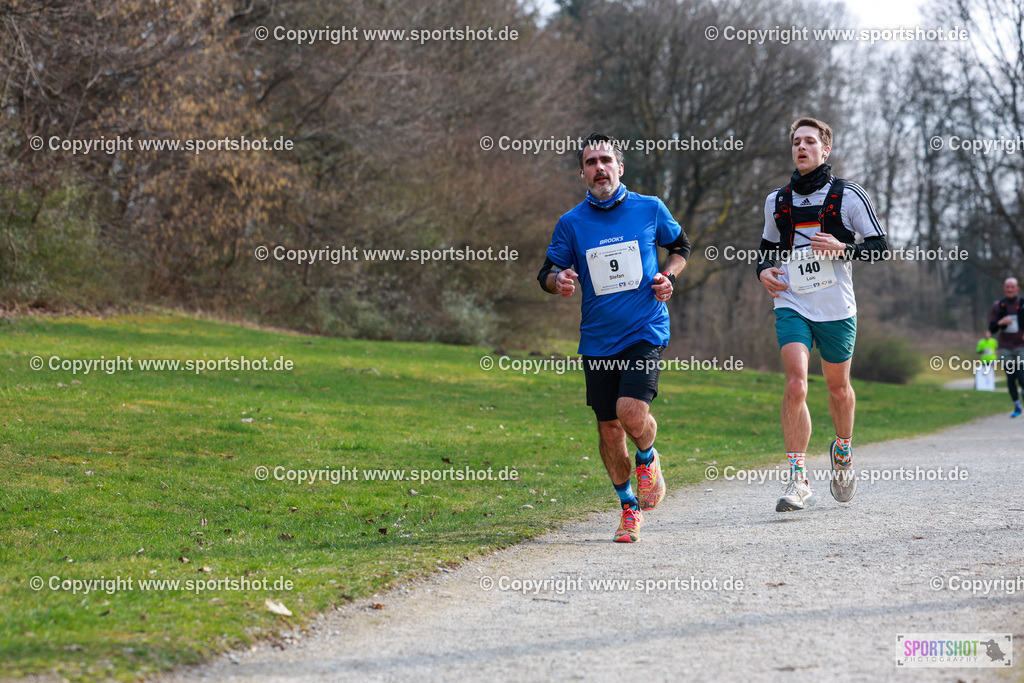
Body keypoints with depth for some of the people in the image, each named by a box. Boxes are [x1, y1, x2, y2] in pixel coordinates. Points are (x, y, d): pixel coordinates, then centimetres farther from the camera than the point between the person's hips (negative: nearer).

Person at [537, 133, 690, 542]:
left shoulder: (650, 209, 2)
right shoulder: (571, 223, 2)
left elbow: (681, 245, 18)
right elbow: (547, 273, 9)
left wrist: (668, 276, -1)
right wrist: (558, 281, -15)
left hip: (645, 331, -2)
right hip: (597, 339, 2)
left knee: (632, 412, -20)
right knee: (609, 427, 4)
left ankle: (647, 459, 15)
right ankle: (629, 507, 23)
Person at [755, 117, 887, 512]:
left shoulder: (848, 195, -1)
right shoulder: (776, 201, 9)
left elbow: (880, 248, -1)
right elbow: (768, 247, 23)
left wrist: (842, 249, -18)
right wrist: (764, 270, 1)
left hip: (837, 307, -1)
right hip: (792, 305, 1)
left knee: (838, 387, 13)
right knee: (796, 384, -17)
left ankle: (843, 452, 43)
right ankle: (797, 480, -18)